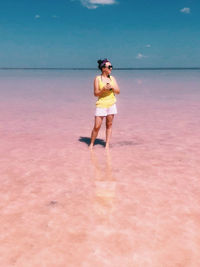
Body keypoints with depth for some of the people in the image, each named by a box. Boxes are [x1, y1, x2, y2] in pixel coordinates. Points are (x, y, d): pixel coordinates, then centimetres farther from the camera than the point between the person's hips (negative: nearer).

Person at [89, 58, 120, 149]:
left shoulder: (112, 78, 8)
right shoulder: (97, 78, -4)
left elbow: (118, 91, 5)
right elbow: (96, 93, -5)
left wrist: (111, 88, -13)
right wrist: (104, 89, -20)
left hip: (111, 104, 4)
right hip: (101, 104, -4)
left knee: (109, 125, 6)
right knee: (97, 126, -4)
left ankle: (107, 144, 15)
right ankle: (91, 143, 14)